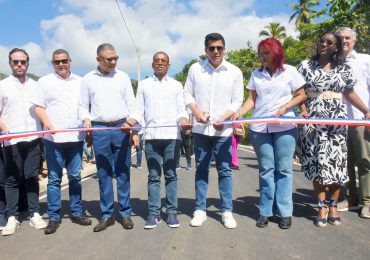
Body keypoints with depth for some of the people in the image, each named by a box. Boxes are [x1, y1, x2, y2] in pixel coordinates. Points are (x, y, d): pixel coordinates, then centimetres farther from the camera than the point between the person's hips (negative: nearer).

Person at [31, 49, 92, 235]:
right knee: (54, 179, 2)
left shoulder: (80, 82, 14)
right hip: (53, 138, -2)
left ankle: (77, 213, 19)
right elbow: (38, 107, 2)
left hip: (76, 137, 2)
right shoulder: (45, 81, 7)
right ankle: (53, 217, 10)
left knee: (75, 177, 9)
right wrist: (46, 122, -16)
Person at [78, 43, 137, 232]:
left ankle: (125, 213, 12)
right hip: (99, 130, 0)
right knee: (104, 173, 5)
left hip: (121, 128, 0)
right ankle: (107, 215, 15)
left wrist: (131, 123, -3)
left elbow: (131, 105, 9)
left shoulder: (123, 77, 10)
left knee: (123, 172, 3)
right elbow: (83, 105, 12)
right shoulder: (88, 79, 9)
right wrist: (86, 119, -7)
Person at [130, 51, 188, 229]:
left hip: (172, 136, 0)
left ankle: (172, 212, 10)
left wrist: (183, 122, -13)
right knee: (153, 176, 2)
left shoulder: (176, 85, 14)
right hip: (152, 136, 0)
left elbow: (181, 110, 8)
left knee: (171, 175, 3)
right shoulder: (143, 85, 15)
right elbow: (139, 110, 9)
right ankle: (154, 213, 8)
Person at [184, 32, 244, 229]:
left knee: (224, 170, 3)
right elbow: (187, 93, 8)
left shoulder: (235, 72, 1)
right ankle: (200, 209, 19)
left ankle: (227, 211, 15)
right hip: (201, 128, 1)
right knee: (201, 169, 8)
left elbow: (237, 101, 2)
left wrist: (223, 118, -13)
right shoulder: (195, 69, 3)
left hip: (223, 130, -1)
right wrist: (196, 111, -10)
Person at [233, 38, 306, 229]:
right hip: (259, 128, 2)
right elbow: (251, 99, 7)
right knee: (266, 169, 4)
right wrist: (239, 113, -9)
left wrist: (285, 107, -10)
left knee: (283, 169, 1)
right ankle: (266, 211, 12)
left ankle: (284, 212, 11)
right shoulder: (256, 74, 11)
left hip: (285, 127, -1)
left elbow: (301, 96, 6)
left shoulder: (290, 71, 6)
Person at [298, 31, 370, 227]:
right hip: (314, 119, -2)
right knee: (318, 161, -3)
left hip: (337, 119, 2)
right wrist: (303, 110, -13)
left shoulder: (344, 69, 10)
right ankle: (322, 207, 6)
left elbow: (350, 93, 13)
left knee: (337, 161, 1)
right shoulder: (306, 66, 6)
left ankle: (333, 205, 15)